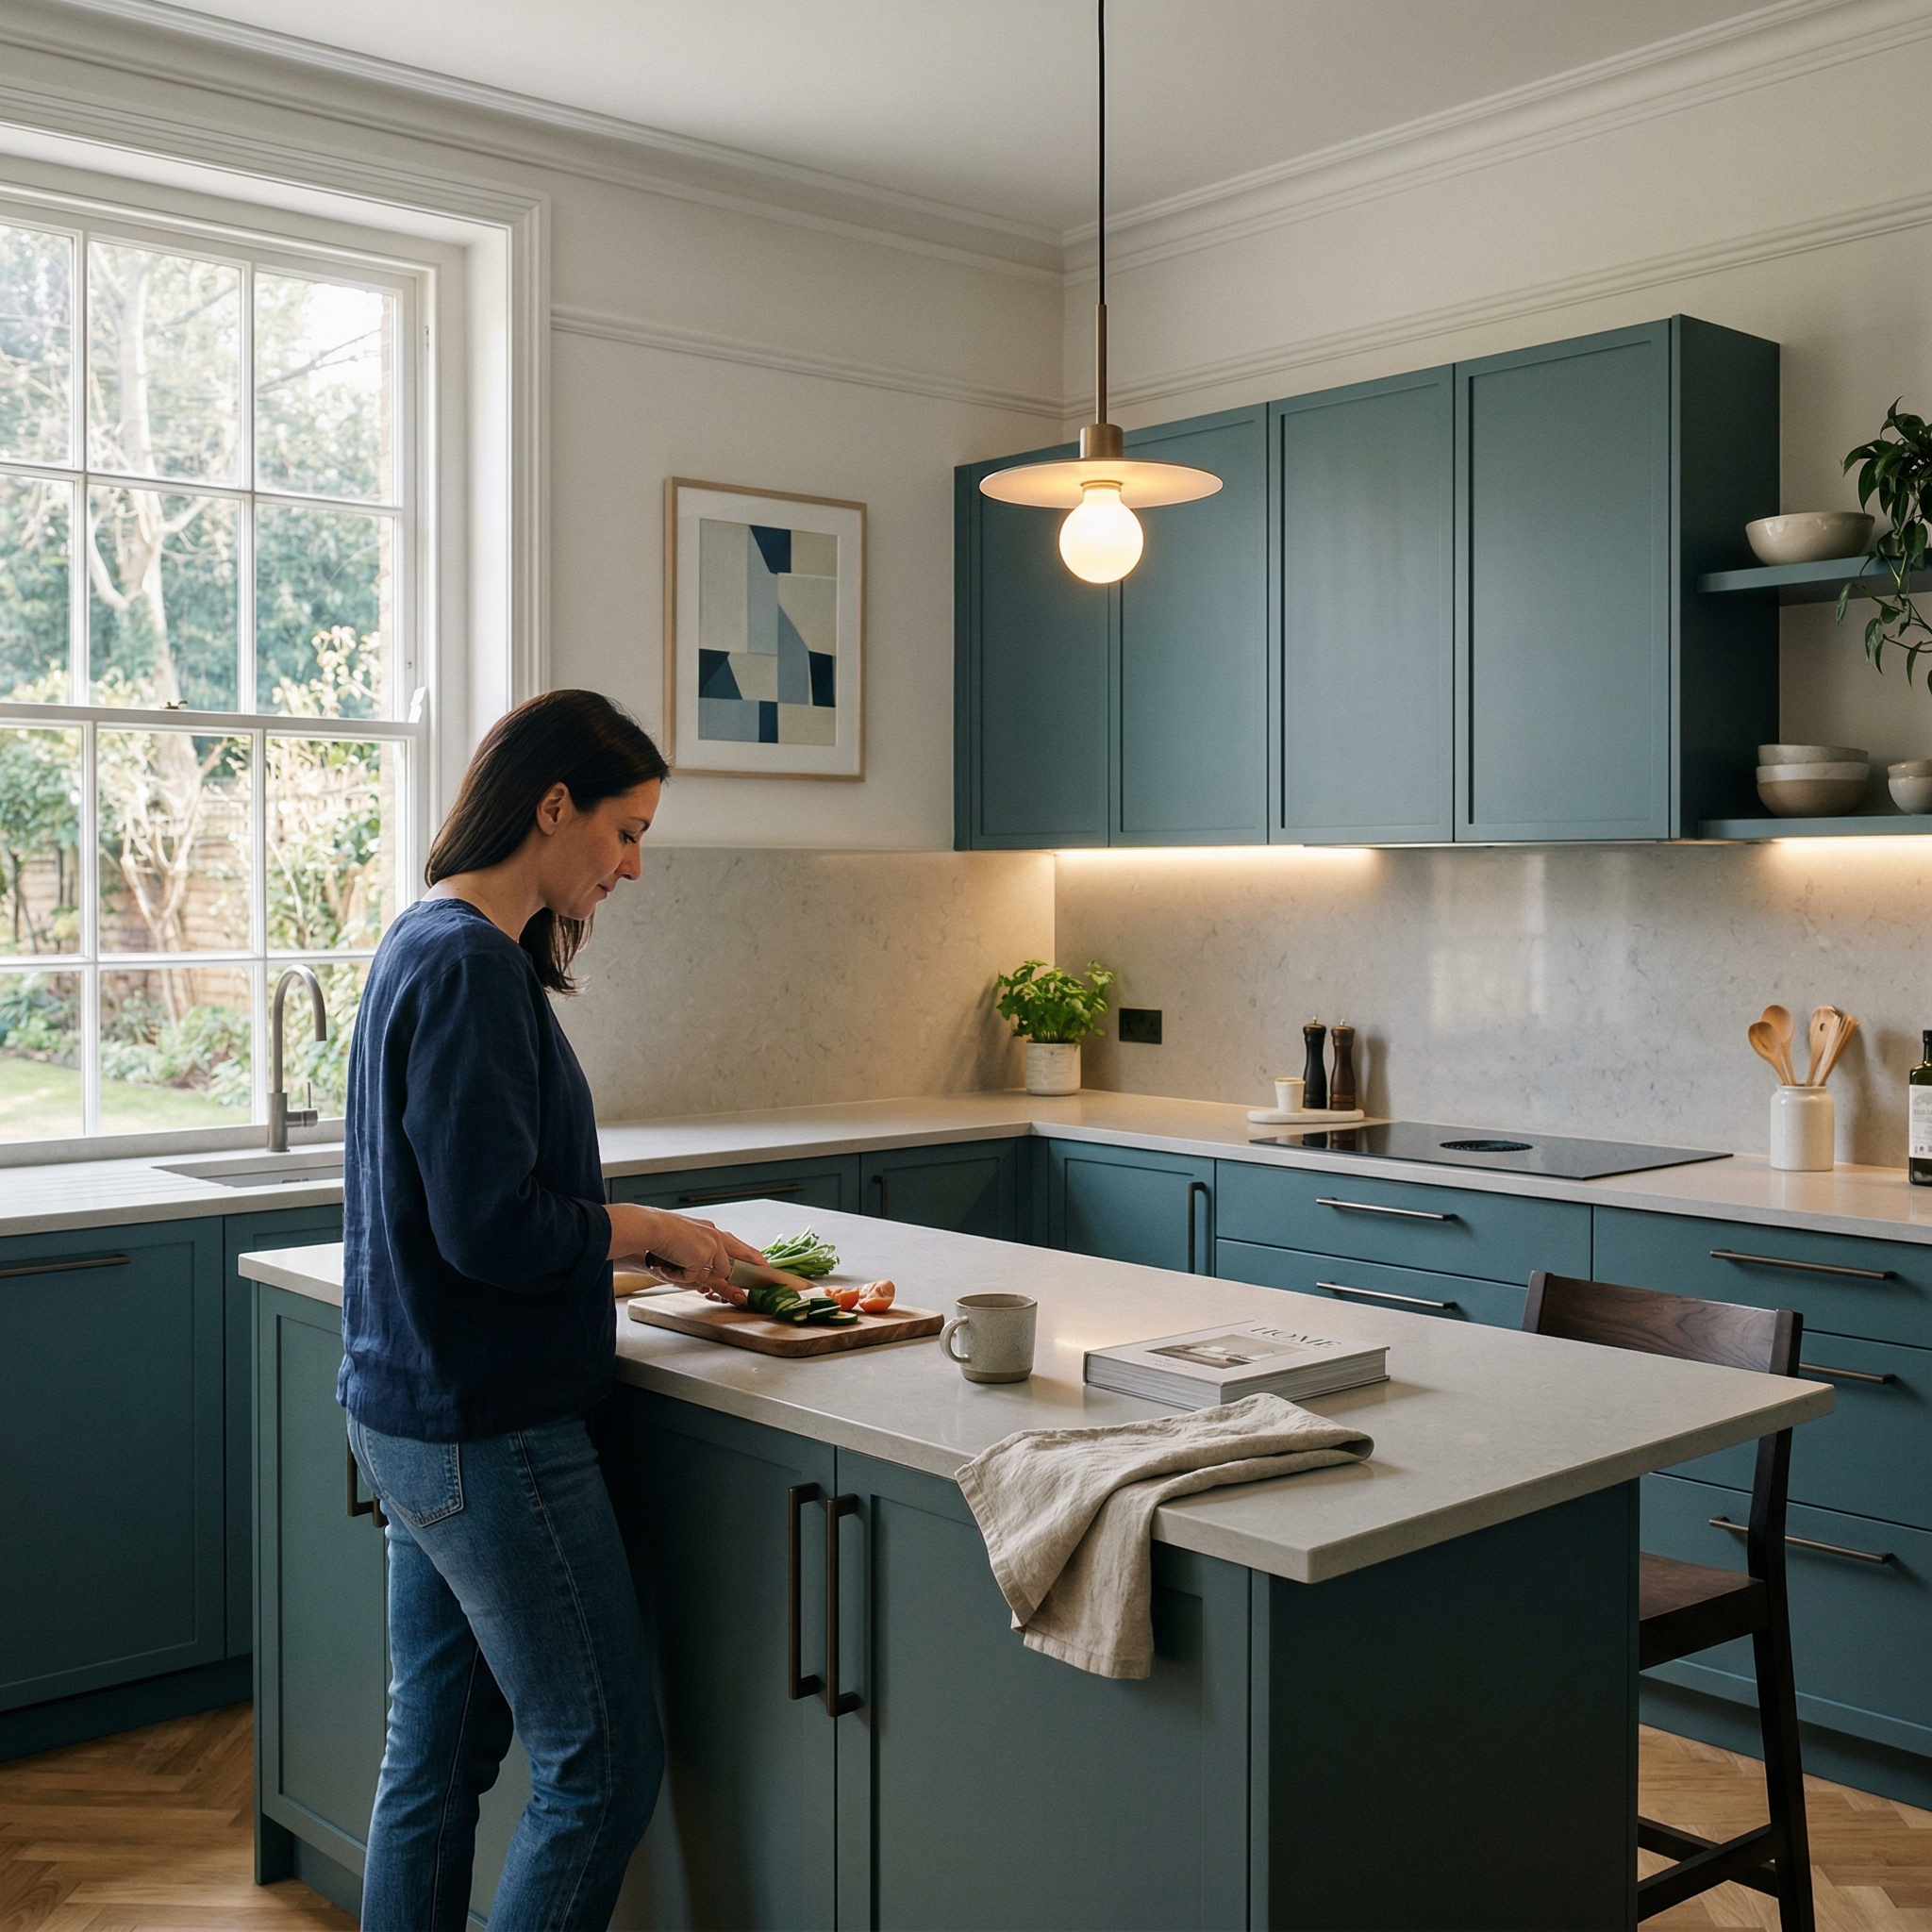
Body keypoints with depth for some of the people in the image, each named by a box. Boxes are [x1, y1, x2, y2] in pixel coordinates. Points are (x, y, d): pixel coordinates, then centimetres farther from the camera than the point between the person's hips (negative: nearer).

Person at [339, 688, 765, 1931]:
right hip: (488, 1431, -10)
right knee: (605, 1767, 1)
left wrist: (640, 1244, 10)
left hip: (409, 1417, 10)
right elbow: (496, 1230, -24)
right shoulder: (472, 965, -19)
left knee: (438, 1753, 18)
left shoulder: (425, 945, 12)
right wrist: (654, 1233, -9)